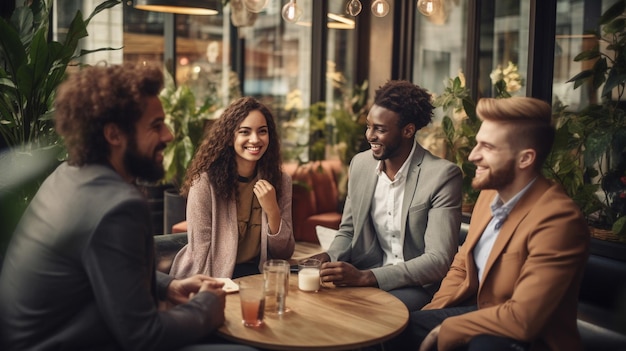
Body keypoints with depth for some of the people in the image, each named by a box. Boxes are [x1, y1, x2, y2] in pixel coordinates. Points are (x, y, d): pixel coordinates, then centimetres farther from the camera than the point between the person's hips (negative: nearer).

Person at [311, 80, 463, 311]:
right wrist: (329, 257, -10)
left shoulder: (442, 175, -15)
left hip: (419, 284, -5)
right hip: (364, 277, 5)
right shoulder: (360, 164, 3)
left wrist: (366, 276, -28)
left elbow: (438, 260, -19)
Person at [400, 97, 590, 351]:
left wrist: (446, 329, -18)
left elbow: (522, 319, -28)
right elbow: (461, 267, 12)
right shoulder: (489, 195, 1)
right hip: (481, 315, 8)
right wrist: (429, 315, -3)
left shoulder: (558, 219, -25)